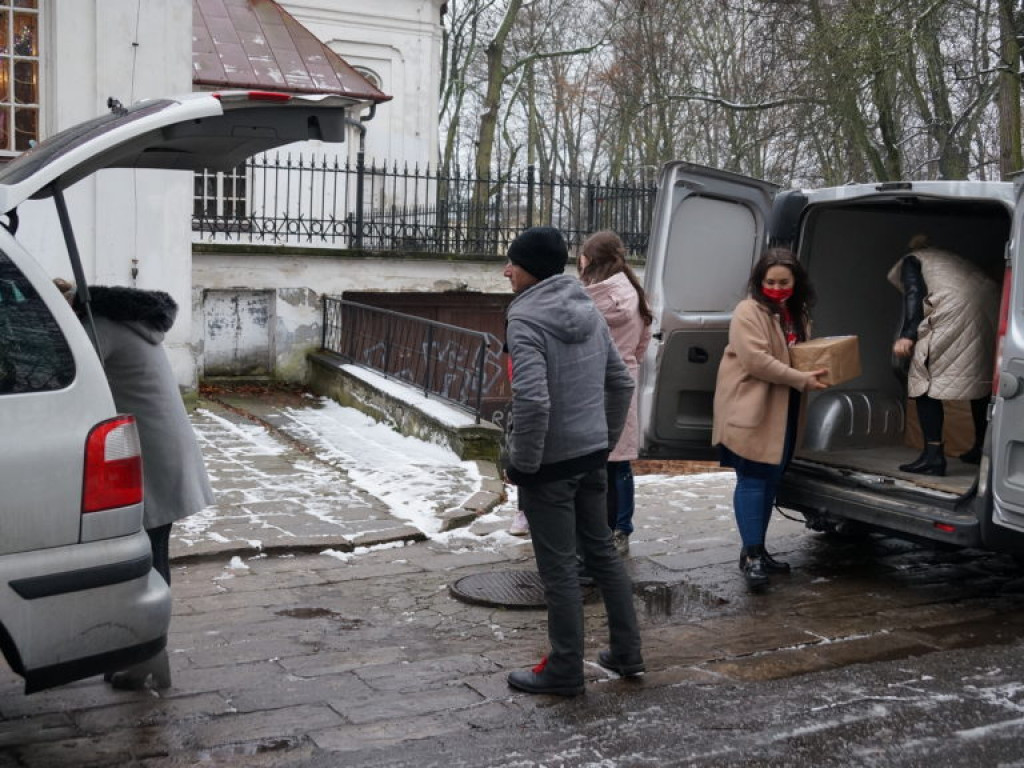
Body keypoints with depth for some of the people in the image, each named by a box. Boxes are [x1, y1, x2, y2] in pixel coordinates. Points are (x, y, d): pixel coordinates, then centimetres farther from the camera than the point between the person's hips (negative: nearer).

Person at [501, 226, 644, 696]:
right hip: (591, 454, 8)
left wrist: (521, 463, -17)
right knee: (602, 550, 19)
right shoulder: (589, 311, 8)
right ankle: (626, 653, 30)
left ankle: (565, 671, 16)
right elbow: (621, 382, 14)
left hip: (550, 462, -8)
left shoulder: (525, 319, -18)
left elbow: (532, 401, -28)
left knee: (558, 567, 3)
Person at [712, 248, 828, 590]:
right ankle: (751, 555, -5)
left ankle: (757, 550, 22)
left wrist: (819, 367, 5)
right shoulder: (748, 312, -13)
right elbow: (756, 360, -22)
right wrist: (802, 380, -21)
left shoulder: (797, 313, 15)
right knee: (752, 479, -8)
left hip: (782, 411, 8)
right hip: (751, 410, -8)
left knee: (771, 480, 12)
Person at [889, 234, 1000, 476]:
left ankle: (933, 456, -9)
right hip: (990, 305, 7)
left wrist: (907, 335, -10)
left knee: (924, 380, -1)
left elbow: (915, 293, -1)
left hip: (956, 310, -7)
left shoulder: (910, 261, 20)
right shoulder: (950, 258, 39)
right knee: (981, 379, 22)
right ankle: (981, 448, 29)